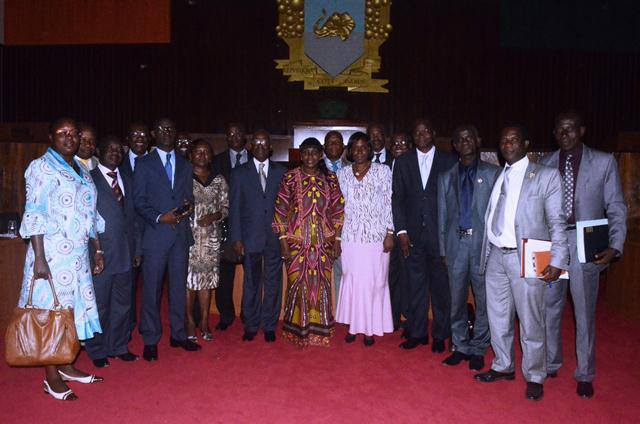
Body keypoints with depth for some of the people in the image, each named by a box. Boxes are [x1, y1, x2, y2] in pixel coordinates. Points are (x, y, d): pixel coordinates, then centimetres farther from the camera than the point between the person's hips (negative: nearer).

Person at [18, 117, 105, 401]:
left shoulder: (81, 170, 16)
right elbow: (34, 214, -11)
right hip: (52, 252, -7)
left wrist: (97, 250, 15)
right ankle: (51, 377, 11)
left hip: (78, 254, 7)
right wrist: (39, 258, -17)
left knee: (71, 308, 12)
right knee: (50, 311, 0)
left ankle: (66, 367, 26)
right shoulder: (41, 167, -5)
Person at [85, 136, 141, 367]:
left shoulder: (126, 181, 15)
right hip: (99, 254, -5)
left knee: (122, 304, 12)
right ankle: (97, 351, 21)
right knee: (98, 305, 5)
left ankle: (119, 347, 25)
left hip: (125, 254, 5)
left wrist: (137, 249, 12)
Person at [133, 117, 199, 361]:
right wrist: (159, 218, -16)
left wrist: (188, 207, -7)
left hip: (181, 233, 4)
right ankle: (150, 340, 13)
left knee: (179, 286, 11)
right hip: (156, 234, -4)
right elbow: (138, 201, -2)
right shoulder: (144, 164, 2)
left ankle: (178, 335, 23)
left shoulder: (185, 166, 14)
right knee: (152, 288, 1)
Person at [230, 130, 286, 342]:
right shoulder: (240, 173, 5)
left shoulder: (281, 172, 7)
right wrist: (236, 239, -4)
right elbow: (235, 208, 2)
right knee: (251, 283, 7)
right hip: (250, 237, -1)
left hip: (275, 237, 1)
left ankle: (269, 326, 20)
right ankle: (250, 326, 21)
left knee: (273, 283, 6)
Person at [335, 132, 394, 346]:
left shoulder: (382, 170, 1)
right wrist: (337, 237, 7)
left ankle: (370, 328, 16)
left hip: (376, 235, -2)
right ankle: (353, 325, 20)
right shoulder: (343, 173, 8)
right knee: (351, 280, 6)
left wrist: (390, 233, -6)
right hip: (351, 236, 2)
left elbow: (389, 203, -1)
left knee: (374, 281, 3)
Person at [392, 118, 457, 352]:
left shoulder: (448, 161, 2)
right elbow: (397, 198, 6)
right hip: (413, 234, 2)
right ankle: (417, 333, 21)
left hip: (440, 233, -1)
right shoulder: (402, 162, 8)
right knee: (415, 284, 9)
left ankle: (440, 335, 20)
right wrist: (401, 231, -2)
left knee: (441, 285, 5)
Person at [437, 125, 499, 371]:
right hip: (456, 244, 3)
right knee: (456, 300, 9)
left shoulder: (493, 173, 4)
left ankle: (478, 349, 19)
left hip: (484, 243, -2)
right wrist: (443, 250, 7)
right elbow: (442, 216, 12)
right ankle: (460, 347, 23)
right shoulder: (446, 177, 13)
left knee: (484, 300, 4)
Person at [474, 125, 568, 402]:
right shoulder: (497, 177, 12)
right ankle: (503, 367, 34)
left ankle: (534, 377, 23)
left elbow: (557, 221, -6)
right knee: (498, 318, 15)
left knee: (530, 322, 4)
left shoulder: (546, 175, -3)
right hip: (495, 257, 5)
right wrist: (485, 255, 9)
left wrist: (557, 260, -13)